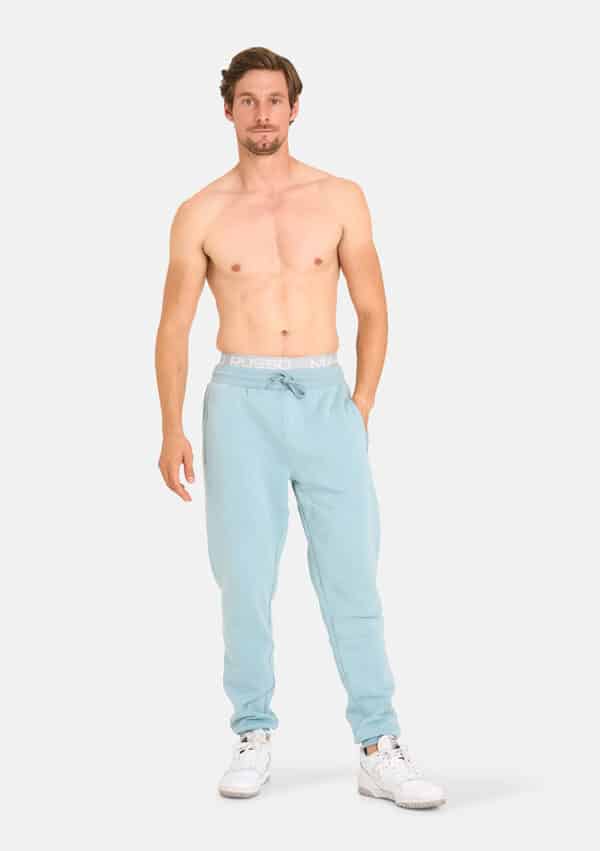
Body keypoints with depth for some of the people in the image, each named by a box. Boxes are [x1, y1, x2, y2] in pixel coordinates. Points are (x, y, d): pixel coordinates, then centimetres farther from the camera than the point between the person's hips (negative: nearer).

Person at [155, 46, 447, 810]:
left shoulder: (341, 198, 6)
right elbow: (174, 326, 6)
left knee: (352, 574, -2)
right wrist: (171, 430, -3)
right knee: (244, 578, 0)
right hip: (241, 401, 0)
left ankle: (379, 752, 3)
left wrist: (360, 408, 1)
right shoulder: (201, 214, 4)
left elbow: (373, 311, 10)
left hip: (326, 400, 1)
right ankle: (253, 738, 15)